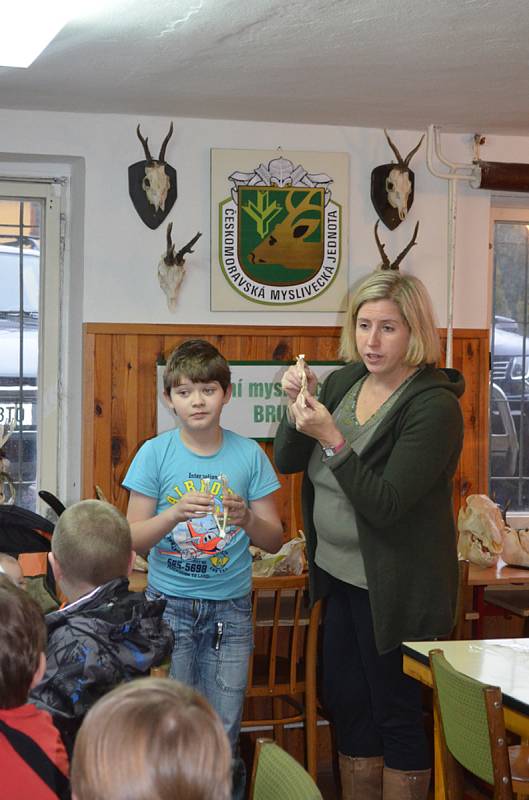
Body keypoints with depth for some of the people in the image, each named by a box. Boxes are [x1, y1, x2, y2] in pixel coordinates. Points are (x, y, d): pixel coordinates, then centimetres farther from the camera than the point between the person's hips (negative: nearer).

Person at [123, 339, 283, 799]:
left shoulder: (248, 455, 2)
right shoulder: (155, 454, -1)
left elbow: (274, 540, 3)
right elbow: (133, 538, -4)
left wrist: (246, 519, -18)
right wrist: (174, 514, -21)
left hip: (230, 608, 1)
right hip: (170, 603, -1)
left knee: (223, 732, 2)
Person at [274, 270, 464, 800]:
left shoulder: (434, 406, -19)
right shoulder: (345, 381, 4)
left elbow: (385, 504, -23)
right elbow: (286, 462, 5)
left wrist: (331, 438, -29)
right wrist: (299, 408, -13)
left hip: (394, 587, -8)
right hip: (341, 573, 8)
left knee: (396, 715, 3)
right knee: (345, 702, 16)